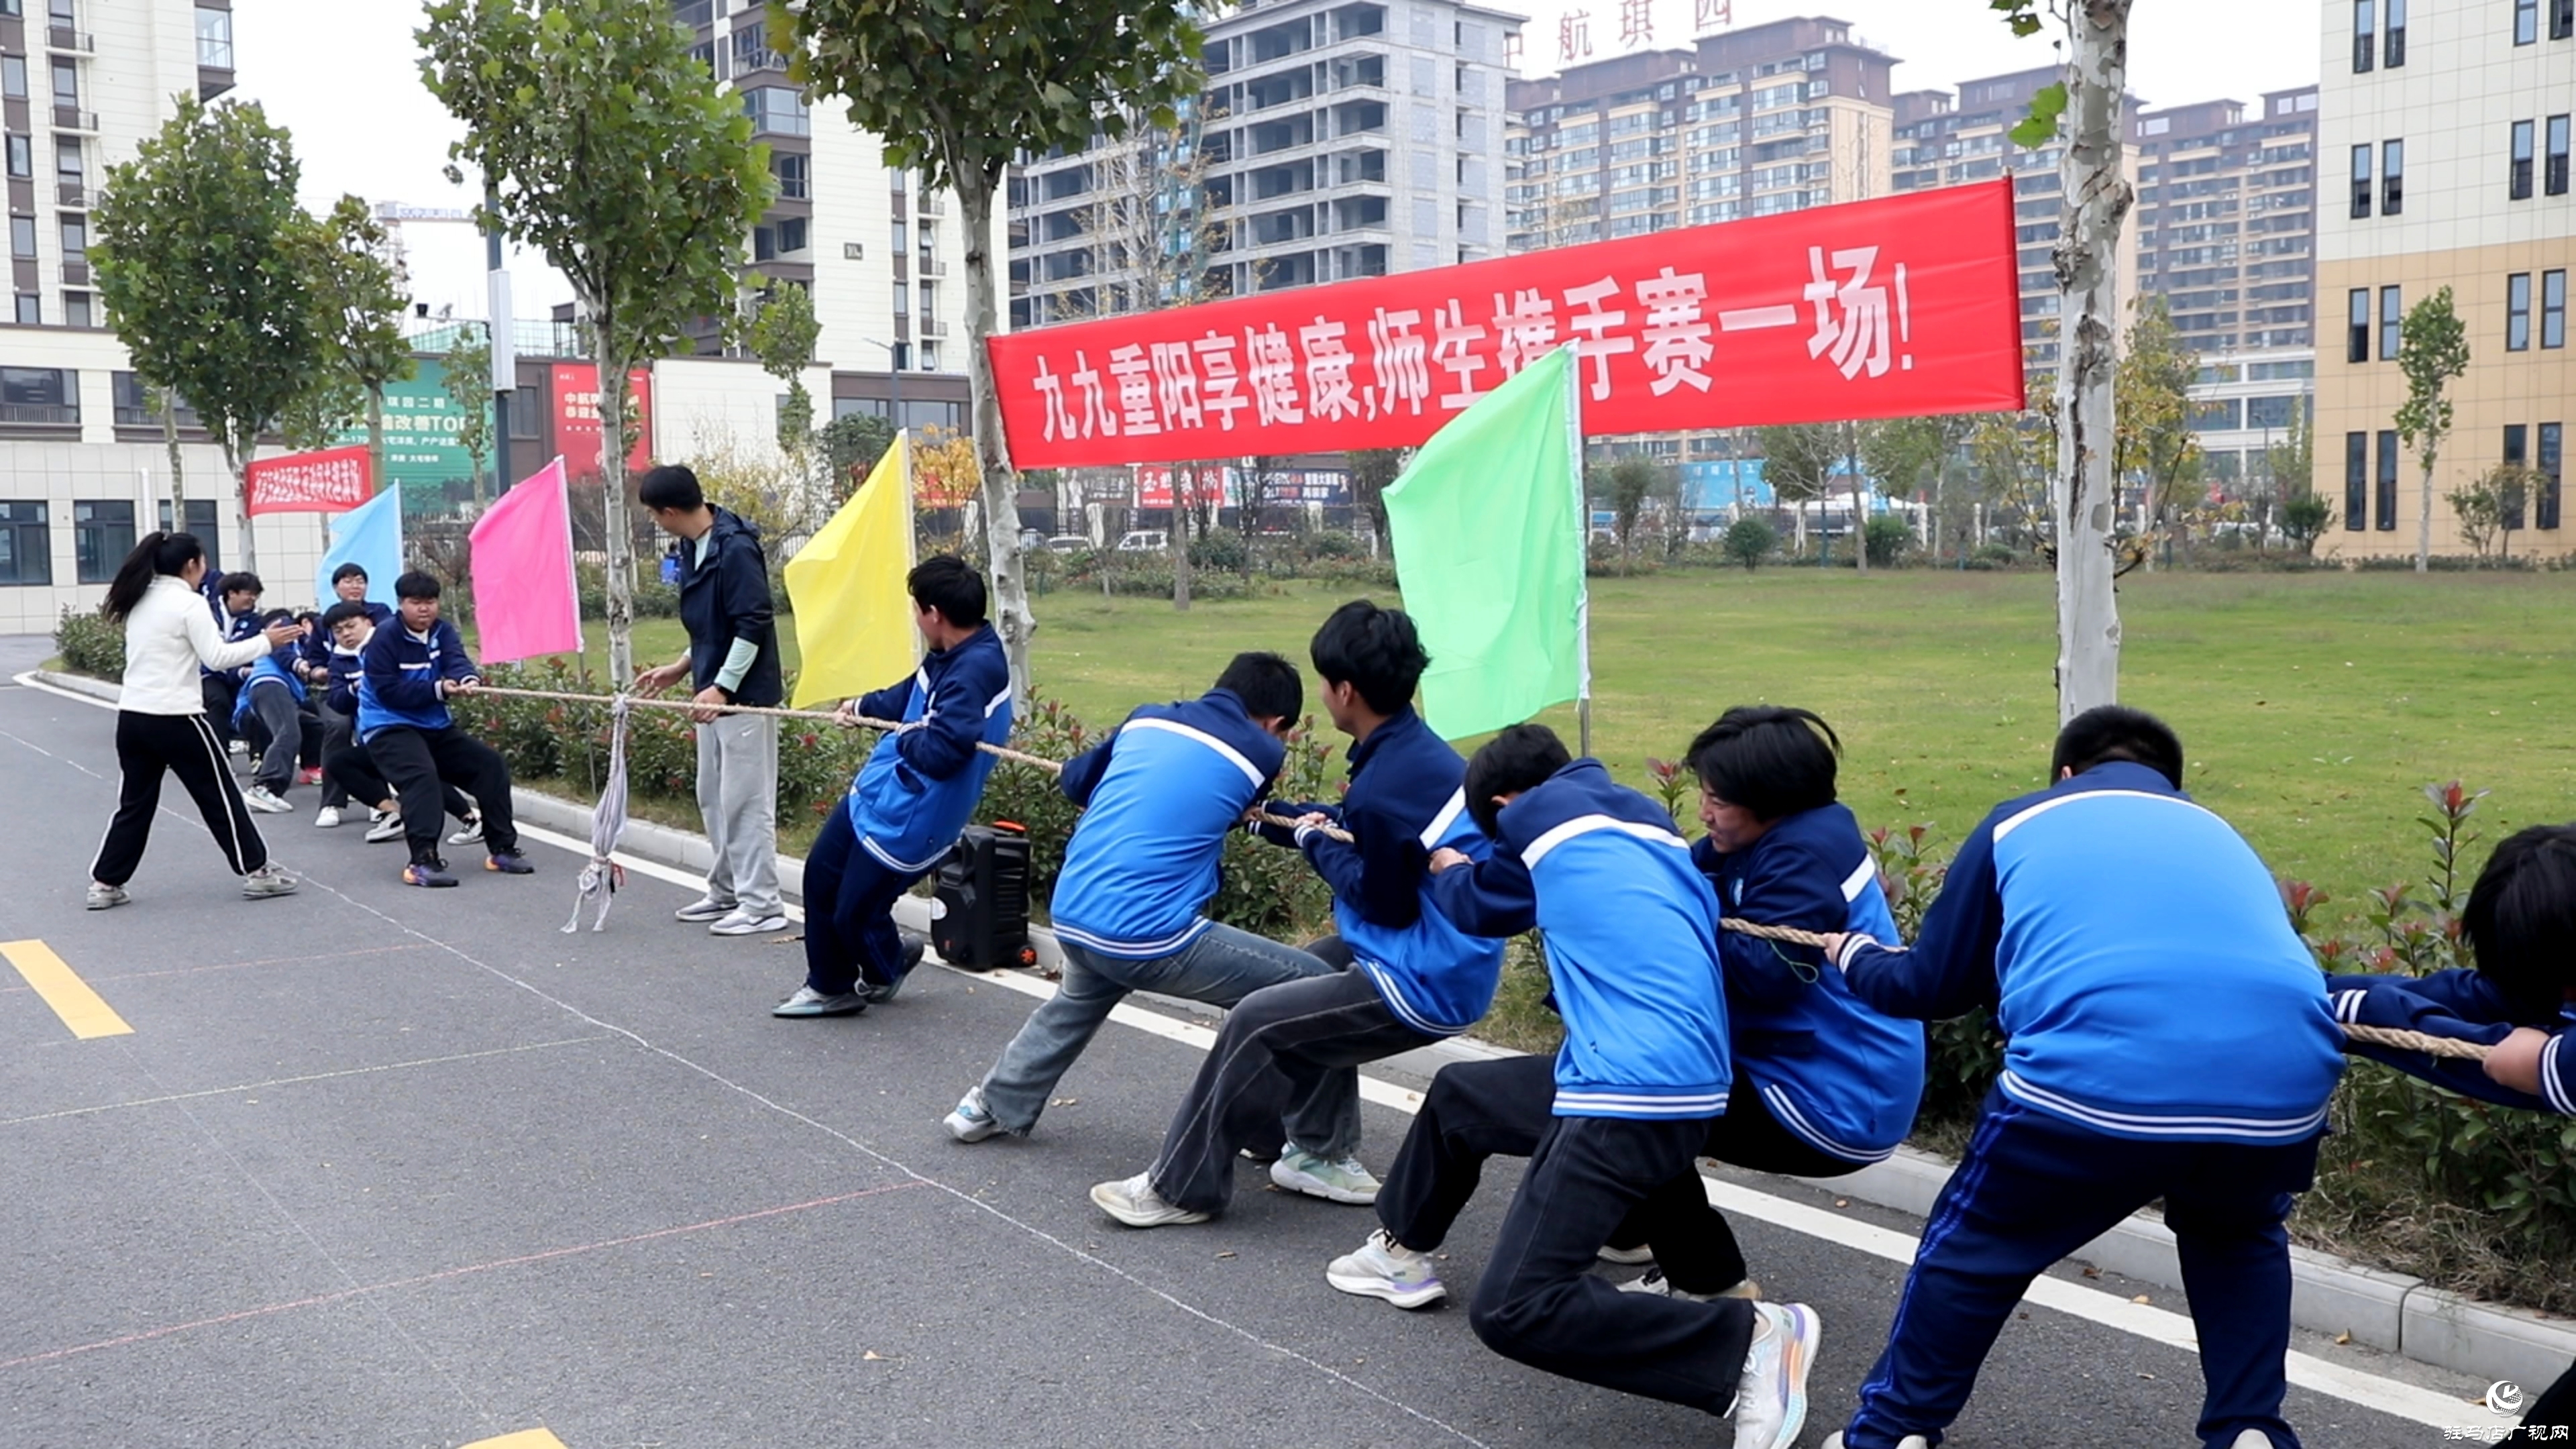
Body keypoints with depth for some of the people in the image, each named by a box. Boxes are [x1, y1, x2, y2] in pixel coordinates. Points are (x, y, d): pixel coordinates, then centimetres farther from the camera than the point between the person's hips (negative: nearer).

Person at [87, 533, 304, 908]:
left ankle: (105, 884, 14)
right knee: (219, 795, 3)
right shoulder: (189, 603, -11)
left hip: (133, 715, 7)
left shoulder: (139, 601, 12)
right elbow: (217, 658, -13)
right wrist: (266, 641, -6)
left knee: (135, 803, 14)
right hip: (174, 718, -7)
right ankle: (256, 872, 9)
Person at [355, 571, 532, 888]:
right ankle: (422, 861, -36)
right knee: (421, 775, -32)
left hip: (436, 726, 7)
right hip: (388, 726, -7)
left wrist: (468, 679, -40)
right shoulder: (383, 640, -12)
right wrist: (438, 689, -29)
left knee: (491, 763, 1)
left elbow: (456, 659, -16)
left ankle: (502, 849, 7)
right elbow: (389, 691, -20)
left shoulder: (443, 632, 4)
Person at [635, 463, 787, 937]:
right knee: (713, 797, 16)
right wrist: (684, 667, 17)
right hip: (715, 691, 10)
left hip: (746, 696, -10)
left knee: (745, 801, -5)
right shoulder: (692, 548, 9)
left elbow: (753, 626, -21)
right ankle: (726, 891, 28)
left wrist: (722, 686, -22)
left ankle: (762, 906, 2)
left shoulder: (736, 549, -19)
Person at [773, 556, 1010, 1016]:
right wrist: (865, 708, 32)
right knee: (821, 874, 16)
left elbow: (940, 753, -34)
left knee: (856, 912, 4)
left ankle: (887, 967, 38)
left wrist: (907, 737, -15)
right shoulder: (948, 655, 2)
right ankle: (829, 986, 32)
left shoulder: (976, 671, -29)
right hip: (876, 789, 10)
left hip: (910, 818, -10)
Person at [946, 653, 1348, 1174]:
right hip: (1149, 936, -7)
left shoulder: (1147, 718, 13)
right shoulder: (1262, 752, -1)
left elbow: (1075, 780, 28)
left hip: (1071, 917, 7)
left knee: (1080, 997, 42)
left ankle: (993, 1106, 51)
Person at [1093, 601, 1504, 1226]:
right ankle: (1329, 1157, 32)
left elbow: (1383, 902, -17)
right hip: (1452, 960, 10)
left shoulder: (1387, 788, -27)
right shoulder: (1414, 746, 2)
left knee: (1255, 1025, -8)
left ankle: (1182, 1187, 5)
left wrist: (1317, 843, -5)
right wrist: (1280, 818, 20)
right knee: (1304, 975, 27)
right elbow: (1357, 830, 16)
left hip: (1425, 986, -10)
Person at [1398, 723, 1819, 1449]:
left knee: (1511, 1311, -13)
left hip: (1633, 1088, -9)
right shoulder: (1645, 821, 22)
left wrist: (1447, 870, 44)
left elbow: (1479, 907, 21)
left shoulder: (1538, 814, 4)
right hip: (1696, 1083, 9)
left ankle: (1748, 1343, -12)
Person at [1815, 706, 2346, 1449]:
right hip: (2283, 1081, 4)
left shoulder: (2022, 823, 24)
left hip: (2096, 1080, -3)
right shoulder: (2218, 834, 34)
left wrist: (1855, 957, 49)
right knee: (2236, 1236, 37)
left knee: (1973, 1247, 22)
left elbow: (1932, 986, 28)